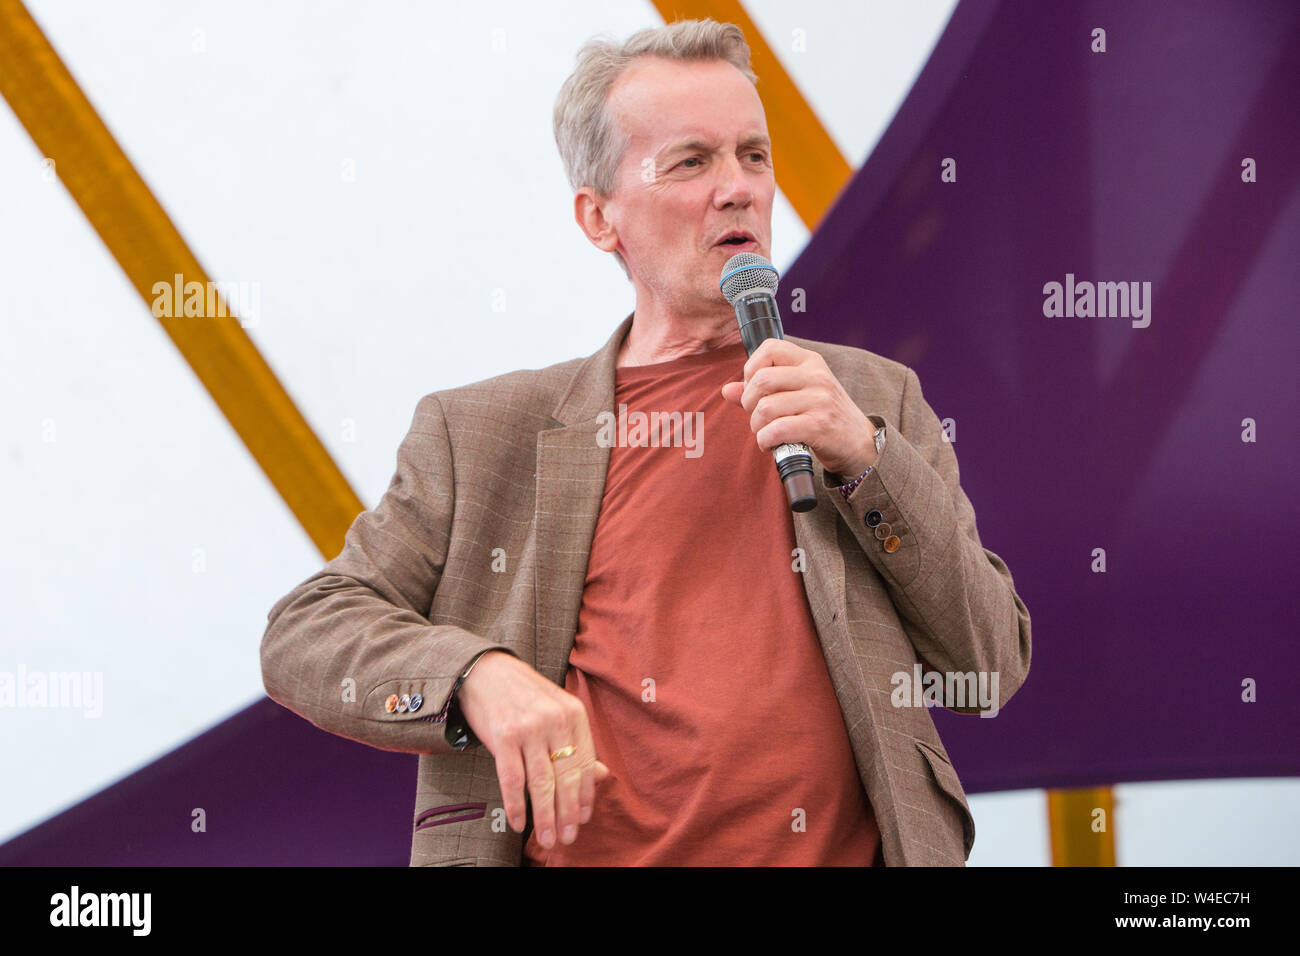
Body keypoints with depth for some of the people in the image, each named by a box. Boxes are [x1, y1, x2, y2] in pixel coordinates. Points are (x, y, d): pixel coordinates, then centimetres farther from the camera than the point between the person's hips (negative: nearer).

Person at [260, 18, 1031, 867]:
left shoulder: (875, 402, 16)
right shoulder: (483, 433, 12)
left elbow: (994, 667, 11)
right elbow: (304, 635, 9)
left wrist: (866, 458, -1)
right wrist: (478, 677, -9)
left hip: (833, 852, 0)